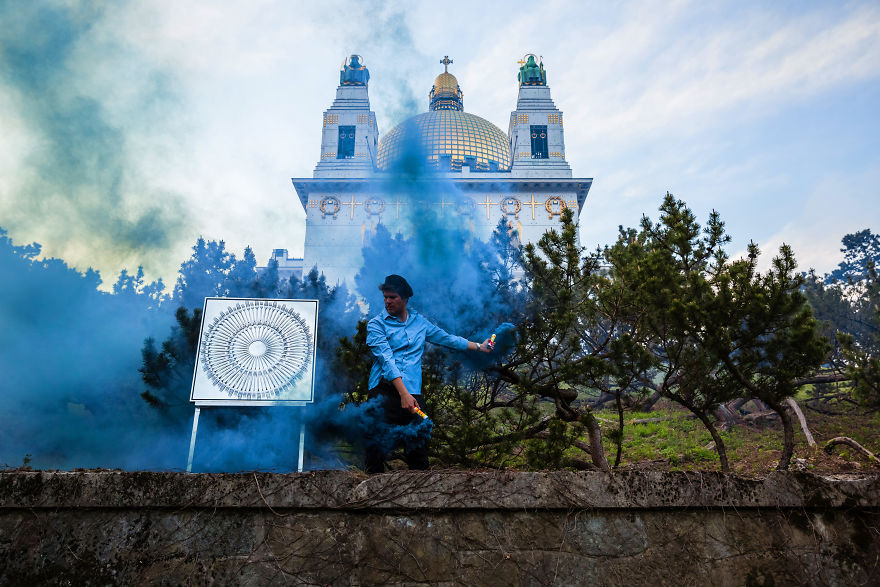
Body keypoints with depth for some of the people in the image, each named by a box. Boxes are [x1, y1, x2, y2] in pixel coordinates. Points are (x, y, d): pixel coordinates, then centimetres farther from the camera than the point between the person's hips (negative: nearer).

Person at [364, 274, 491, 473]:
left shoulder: (419, 321, 18)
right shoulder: (376, 324, 4)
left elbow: (446, 338, 30)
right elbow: (386, 360, -9)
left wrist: (479, 346, 34)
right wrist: (403, 393, -19)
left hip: (411, 393, 3)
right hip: (384, 391, -3)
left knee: (417, 449, -1)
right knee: (377, 447, -6)